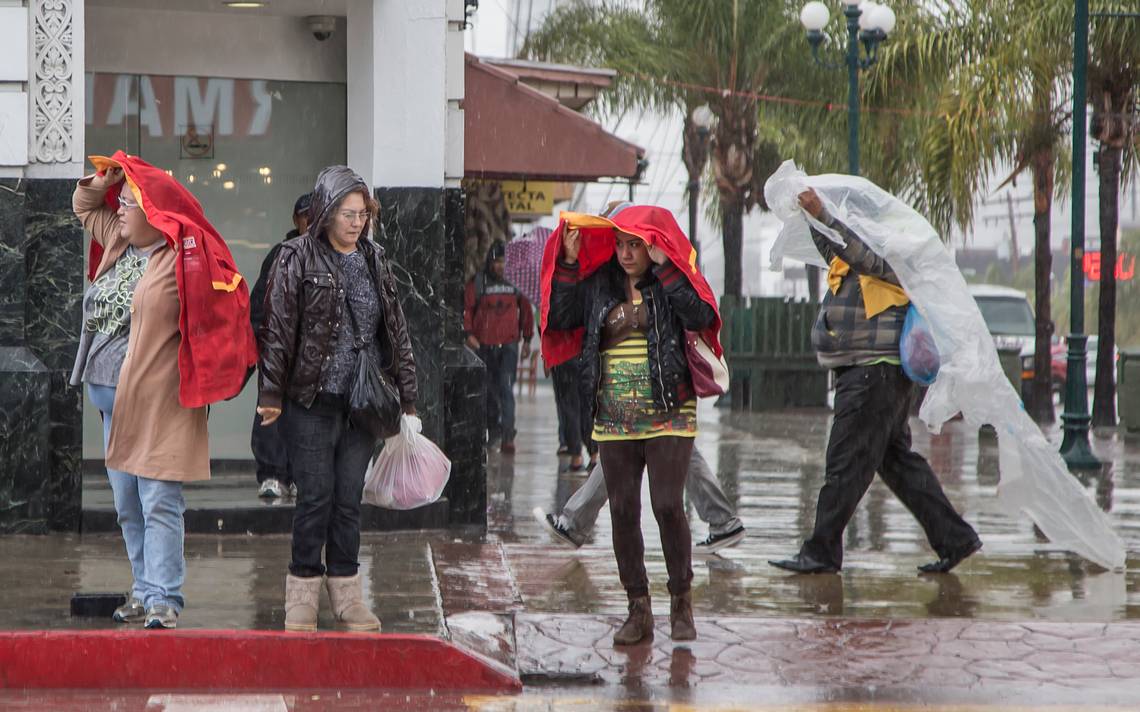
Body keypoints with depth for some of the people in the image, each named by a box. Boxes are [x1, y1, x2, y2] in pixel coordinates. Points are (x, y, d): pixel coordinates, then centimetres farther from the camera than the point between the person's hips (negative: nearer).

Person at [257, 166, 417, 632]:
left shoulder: (375, 260, 12)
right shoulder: (297, 258, -4)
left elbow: (396, 329, 15)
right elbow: (277, 328, -6)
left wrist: (407, 396, 13)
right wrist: (271, 393, -10)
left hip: (362, 402, 4)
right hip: (311, 402, -4)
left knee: (350, 498, 7)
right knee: (315, 496, -1)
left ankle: (347, 595, 14)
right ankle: (302, 596, 9)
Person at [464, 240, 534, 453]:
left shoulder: (514, 283, 5)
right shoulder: (478, 283, 0)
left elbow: (526, 310, 15)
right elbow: (466, 309, -3)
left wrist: (527, 340, 15)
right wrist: (469, 333, -16)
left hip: (509, 344, -1)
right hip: (484, 345, 1)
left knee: (506, 388, -13)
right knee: (488, 388, 11)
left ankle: (507, 436, -17)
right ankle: (493, 427, 30)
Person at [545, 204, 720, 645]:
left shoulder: (671, 282, -2)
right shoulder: (599, 285, 9)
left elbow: (701, 317, -20)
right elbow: (559, 319, 2)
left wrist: (664, 266, -21)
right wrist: (568, 263, -2)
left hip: (668, 418, -4)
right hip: (614, 422, 4)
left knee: (668, 506, -10)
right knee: (622, 511, 3)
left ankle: (681, 603, 6)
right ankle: (638, 609, 11)